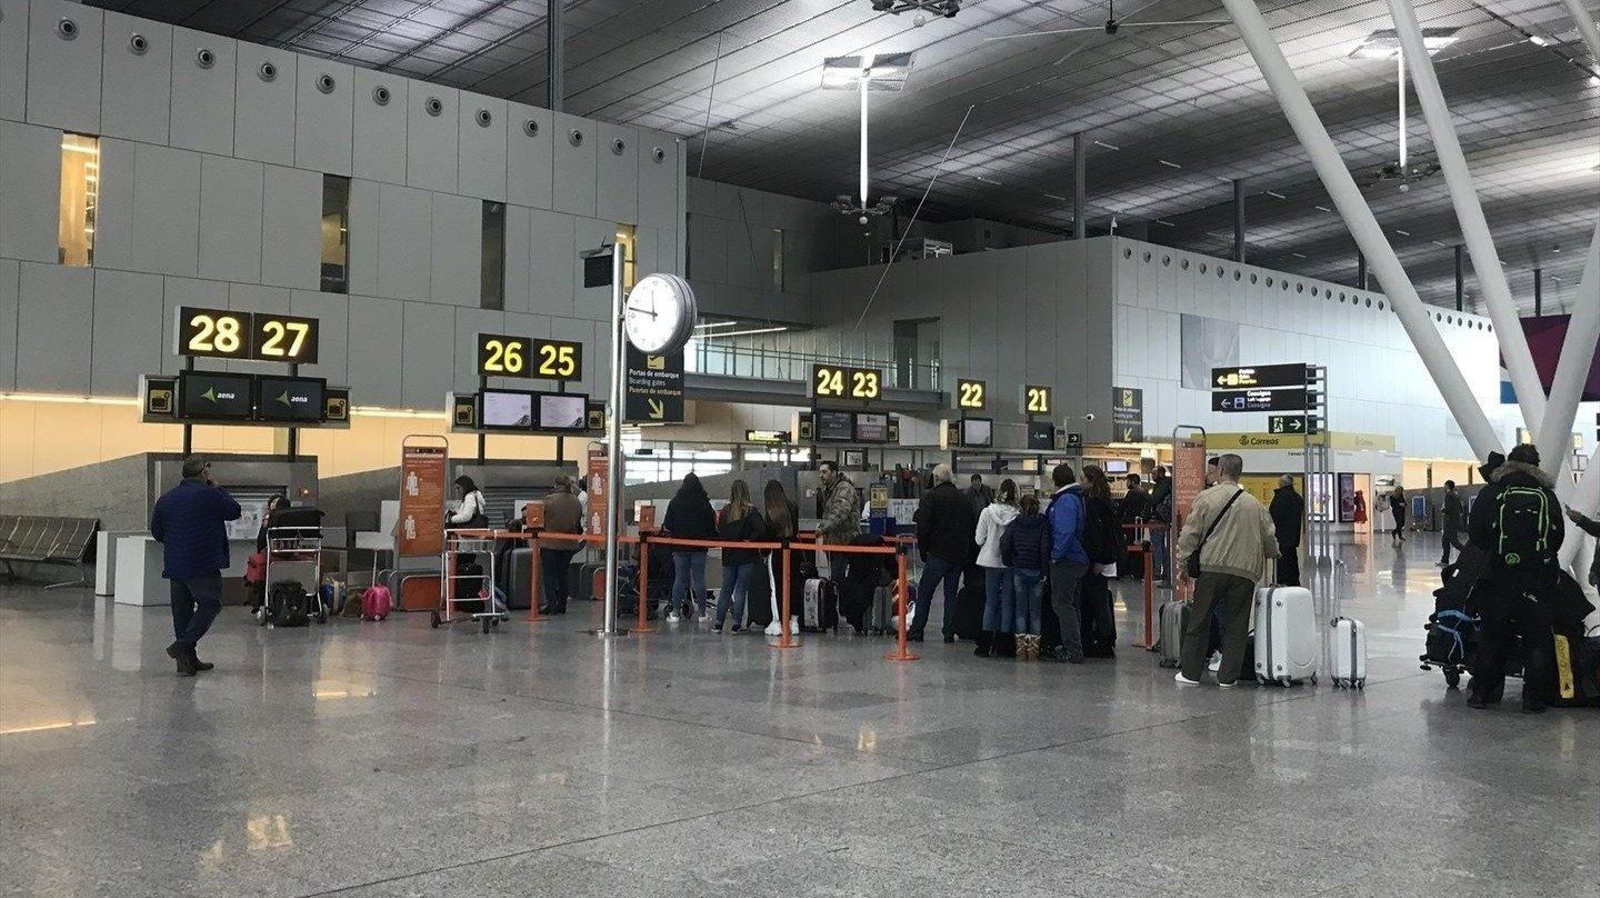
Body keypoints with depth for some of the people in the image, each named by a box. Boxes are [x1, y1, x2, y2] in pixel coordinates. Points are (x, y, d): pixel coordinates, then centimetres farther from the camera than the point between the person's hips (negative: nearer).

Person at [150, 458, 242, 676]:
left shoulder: (165, 499, 10)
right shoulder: (209, 494, -9)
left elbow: (156, 531, 15)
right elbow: (234, 511, 3)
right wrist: (217, 487, 10)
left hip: (174, 565, 7)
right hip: (204, 564, -7)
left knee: (182, 609, 11)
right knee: (209, 604, 0)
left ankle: (187, 660, 13)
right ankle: (183, 646, -14)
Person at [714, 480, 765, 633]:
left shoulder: (725, 510, 2)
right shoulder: (750, 510, -10)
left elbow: (720, 533, 6)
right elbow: (760, 529, -21)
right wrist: (750, 540, -10)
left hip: (728, 556, 4)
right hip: (746, 556, -4)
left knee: (726, 589, 12)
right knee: (741, 589, 2)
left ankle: (718, 623, 13)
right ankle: (737, 623, 3)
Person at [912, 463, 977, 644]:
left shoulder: (930, 497, -5)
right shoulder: (964, 498, 11)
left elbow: (923, 527, -11)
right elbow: (973, 527, 13)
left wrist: (923, 551, -1)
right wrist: (967, 551, 17)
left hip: (938, 554, -5)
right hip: (960, 554, 5)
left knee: (924, 592, 2)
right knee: (951, 593, 11)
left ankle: (916, 630, 1)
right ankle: (949, 633, 9)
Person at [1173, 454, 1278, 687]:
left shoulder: (1207, 497, 0)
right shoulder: (1254, 503, 9)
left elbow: (1190, 534, -2)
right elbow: (1269, 536, 15)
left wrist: (1183, 564, 7)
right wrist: (1272, 553, 37)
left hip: (1213, 568, -2)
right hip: (1245, 572, 2)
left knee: (1198, 621, 7)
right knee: (1235, 626, 8)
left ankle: (1190, 673, 10)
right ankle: (1227, 677, 8)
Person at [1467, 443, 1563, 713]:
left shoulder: (1491, 493, -1)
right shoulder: (1547, 495, 3)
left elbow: (1475, 534, -3)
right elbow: (1558, 536, 6)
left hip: (1499, 578, 0)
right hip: (1540, 578, 0)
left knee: (1492, 636, 9)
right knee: (1537, 639, 8)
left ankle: (1482, 693, 12)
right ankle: (1533, 698, 7)